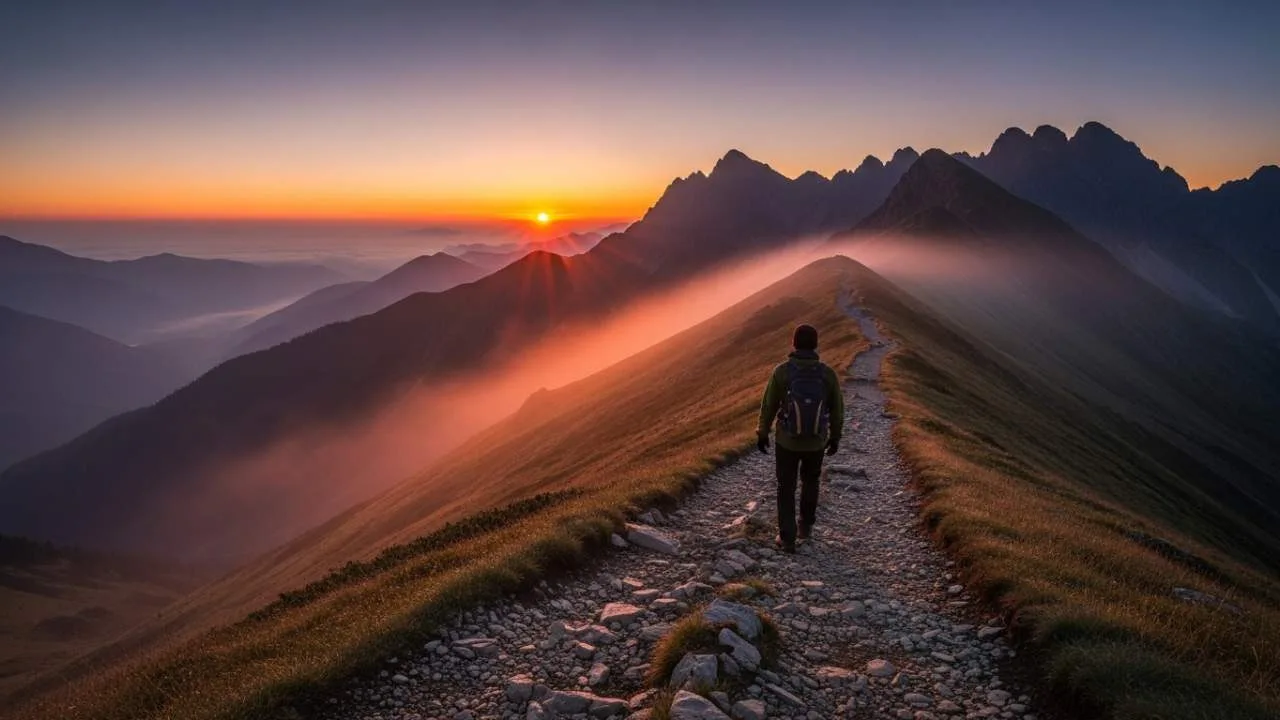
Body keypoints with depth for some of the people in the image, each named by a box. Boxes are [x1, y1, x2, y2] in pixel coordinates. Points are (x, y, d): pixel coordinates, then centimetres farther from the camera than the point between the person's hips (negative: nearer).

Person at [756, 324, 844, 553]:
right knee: (810, 481, 27)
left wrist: (762, 433, 6)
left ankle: (787, 538, 13)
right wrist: (835, 437, 14)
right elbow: (837, 409, -2)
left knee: (786, 488, 14)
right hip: (816, 441, 2)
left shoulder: (782, 371, -17)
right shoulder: (828, 374, -12)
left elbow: (769, 405, -9)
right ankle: (805, 526, 40)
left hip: (787, 441, -2)